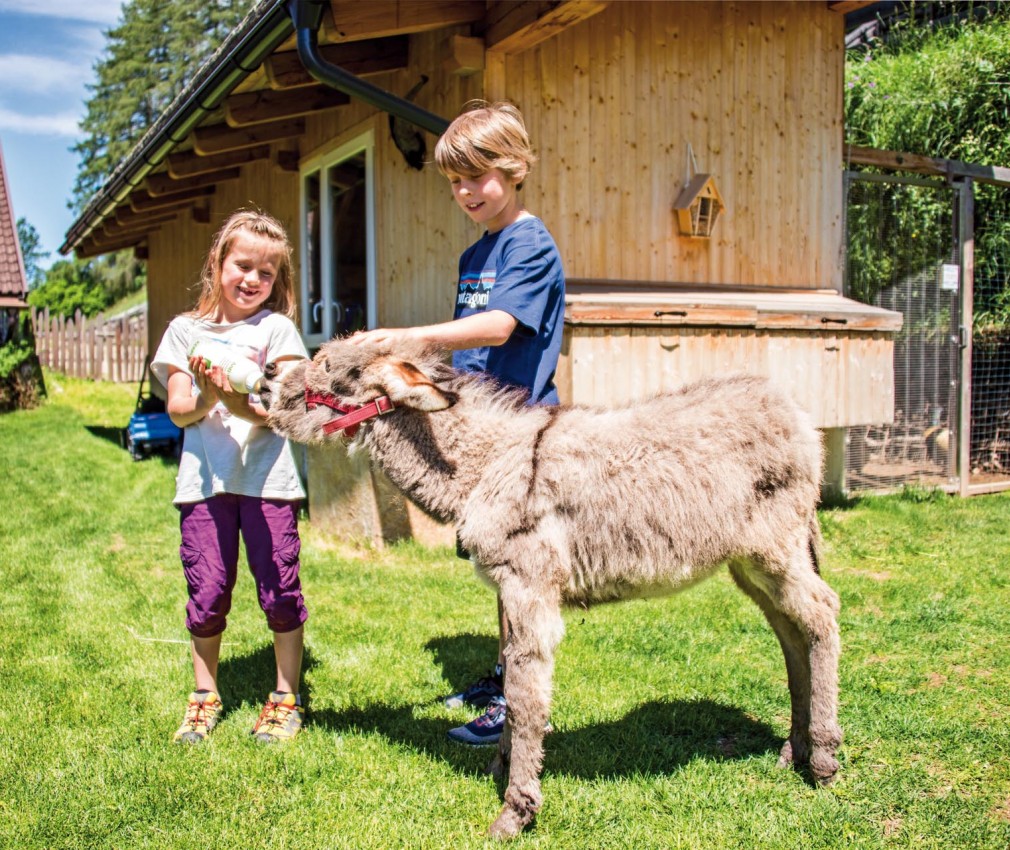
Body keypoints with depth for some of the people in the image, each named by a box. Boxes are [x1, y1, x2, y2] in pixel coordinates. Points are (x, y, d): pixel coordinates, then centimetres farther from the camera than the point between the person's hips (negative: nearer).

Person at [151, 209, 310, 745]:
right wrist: (207, 398, -19)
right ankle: (205, 697, 25)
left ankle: (286, 697, 18)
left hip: (268, 475, -2)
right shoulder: (186, 330, 9)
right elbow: (178, 410, 3)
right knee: (207, 591, 5)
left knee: (278, 587, 0)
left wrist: (248, 405, -27)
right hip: (204, 478, 2)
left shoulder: (276, 328, 3)